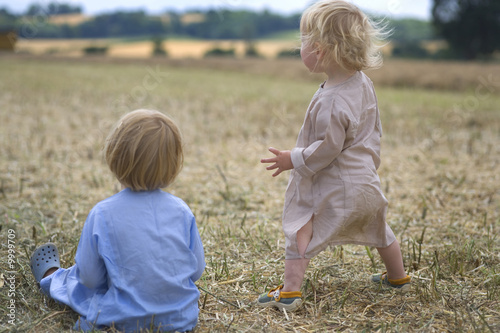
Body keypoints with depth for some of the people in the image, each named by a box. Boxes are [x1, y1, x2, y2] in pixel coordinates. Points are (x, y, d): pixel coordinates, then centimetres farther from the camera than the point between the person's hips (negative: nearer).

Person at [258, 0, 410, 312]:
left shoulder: (332, 102, -27)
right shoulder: (364, 84, 2)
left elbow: (328, 149, -25)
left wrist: (293, 160, -11)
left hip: (335, 188, -9)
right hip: (367, 180, 9)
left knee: (300, 230, 0)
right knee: (379, 229, 26)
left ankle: (290, 291, -2)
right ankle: (398, 277, 43)